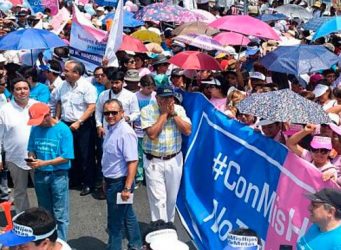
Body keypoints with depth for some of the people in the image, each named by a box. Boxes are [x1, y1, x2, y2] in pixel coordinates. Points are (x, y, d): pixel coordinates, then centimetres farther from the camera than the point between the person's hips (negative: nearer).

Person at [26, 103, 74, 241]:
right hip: (40, 174, 5)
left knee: (59, 214, 1)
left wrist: (44, 163, -21)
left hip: (58, 175, -5)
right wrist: (31, 158, -13)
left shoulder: (63, 129, -14)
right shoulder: (35, 129, 0)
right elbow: (31, 149, 10)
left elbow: (66, 157, -15)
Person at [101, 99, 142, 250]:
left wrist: (127, 187, -27)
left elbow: (132, 162, -27)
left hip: (120, 182, -9)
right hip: (112, 181, 9)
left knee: (115, 221, 5)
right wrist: (106, 180, 19)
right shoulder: (111, 129, 5)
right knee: (127, 216, 22)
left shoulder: (125, 132, -24)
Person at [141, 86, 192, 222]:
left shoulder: (179, 109, 1)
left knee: (172, 198, 15)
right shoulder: (147, 111, -10)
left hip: (174, 160, 4)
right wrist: (164, 113, -17)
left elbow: (188, 130, -8)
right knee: (158, 199, -5)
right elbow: (152, 134, -21)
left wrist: (173, 113, -14)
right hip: (154, 161, -3)